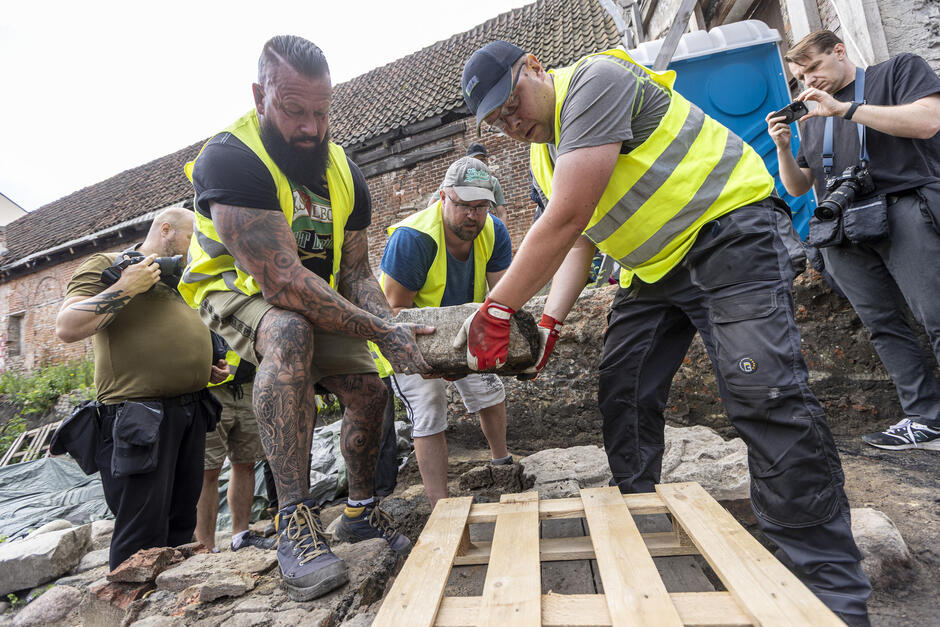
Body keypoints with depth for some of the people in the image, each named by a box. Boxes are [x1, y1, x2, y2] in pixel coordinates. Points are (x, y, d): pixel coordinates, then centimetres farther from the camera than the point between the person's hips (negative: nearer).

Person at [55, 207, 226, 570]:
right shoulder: (106, 265, 1)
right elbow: (67, 327, -11)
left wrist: (208, 367, 15)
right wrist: (126, 287, -15)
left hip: (191, 409, 8)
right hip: (140, 412, -7)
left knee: (182, 524, 14)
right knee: (144, 537, -4)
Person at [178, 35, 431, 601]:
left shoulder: (345, 174, -5)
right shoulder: (230, 160, -26)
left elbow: (357, 272, -4)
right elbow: (282, 281, -35)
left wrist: (393, 328, -24)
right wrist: (381, 334, -36)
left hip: (316, 301, 6)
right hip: (238, 291, -6)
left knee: (370, 389, -5)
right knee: (289, 333, -40)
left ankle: (362, 510, 20)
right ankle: (297, 520, -32)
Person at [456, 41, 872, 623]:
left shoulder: (595, 78, -16)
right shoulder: (543, 154, 13)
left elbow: (569, 216, -26)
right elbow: (576, 242, 9)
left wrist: (496, 311, -23)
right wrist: (550, 322, -7)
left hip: (729, 230, -8)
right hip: (654, 266, 9)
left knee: (763, 393, -19)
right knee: (621, 394, 3)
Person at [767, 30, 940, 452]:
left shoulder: (899, 69, 12)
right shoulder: (814, 119, 25)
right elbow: (797, 187, 21)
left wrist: (844, 107, -7)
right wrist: (783, 148, 4)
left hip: (904, 208, -4)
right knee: (884, 326, 0)